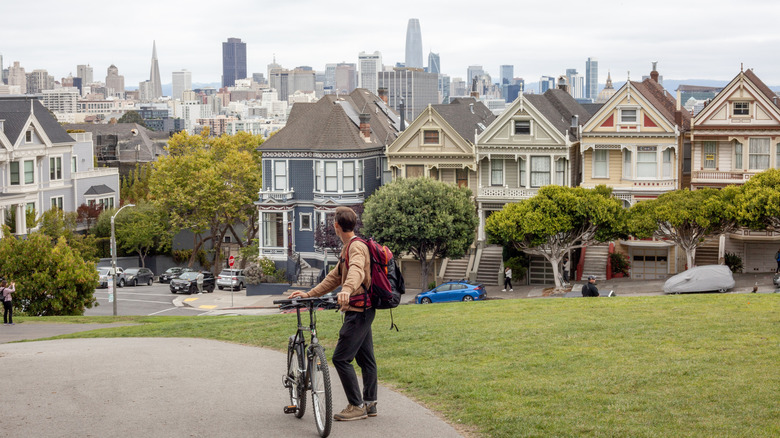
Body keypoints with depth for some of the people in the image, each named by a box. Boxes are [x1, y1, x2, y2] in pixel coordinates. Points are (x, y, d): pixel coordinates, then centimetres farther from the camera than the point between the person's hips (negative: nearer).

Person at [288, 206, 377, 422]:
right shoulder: (348, 248, 18)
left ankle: (357, 406, -5)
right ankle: (370, 404, 20)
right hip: (361, 310, 11)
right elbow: (334, 277, 24)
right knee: (365, 358, 13)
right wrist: (309, 294, 20)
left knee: (341, 358, -10)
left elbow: (356, 270, -37)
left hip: (358, 311, -11)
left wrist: (347, 290, -56)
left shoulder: (357, 246, -16)